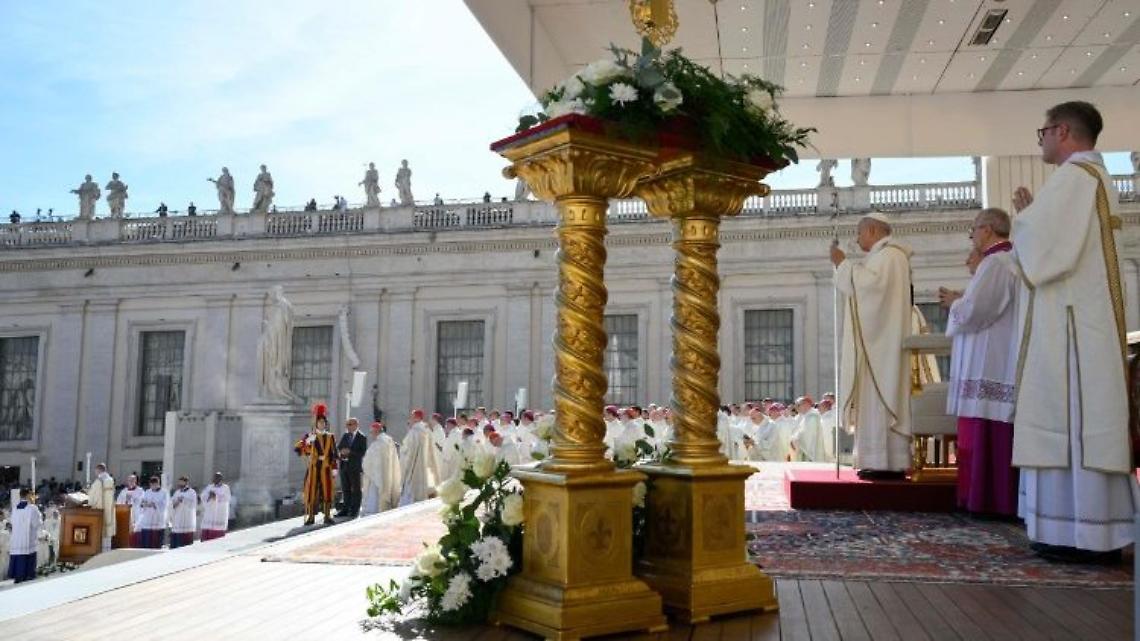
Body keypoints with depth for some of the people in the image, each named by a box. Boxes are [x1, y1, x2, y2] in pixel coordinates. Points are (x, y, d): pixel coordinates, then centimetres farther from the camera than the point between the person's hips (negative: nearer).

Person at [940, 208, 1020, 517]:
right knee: (997, 433, 10)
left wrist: (954, 302, -2)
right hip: (1000, 364, 10)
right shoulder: (1011, 260, 17)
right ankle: (1002, 498, 14)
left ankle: (988, 498, -2)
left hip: (989, 368, -10)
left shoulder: (995, 263, -14)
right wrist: (960, 300, 13)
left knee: (986, 432, -6)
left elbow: (973, 311, -21)